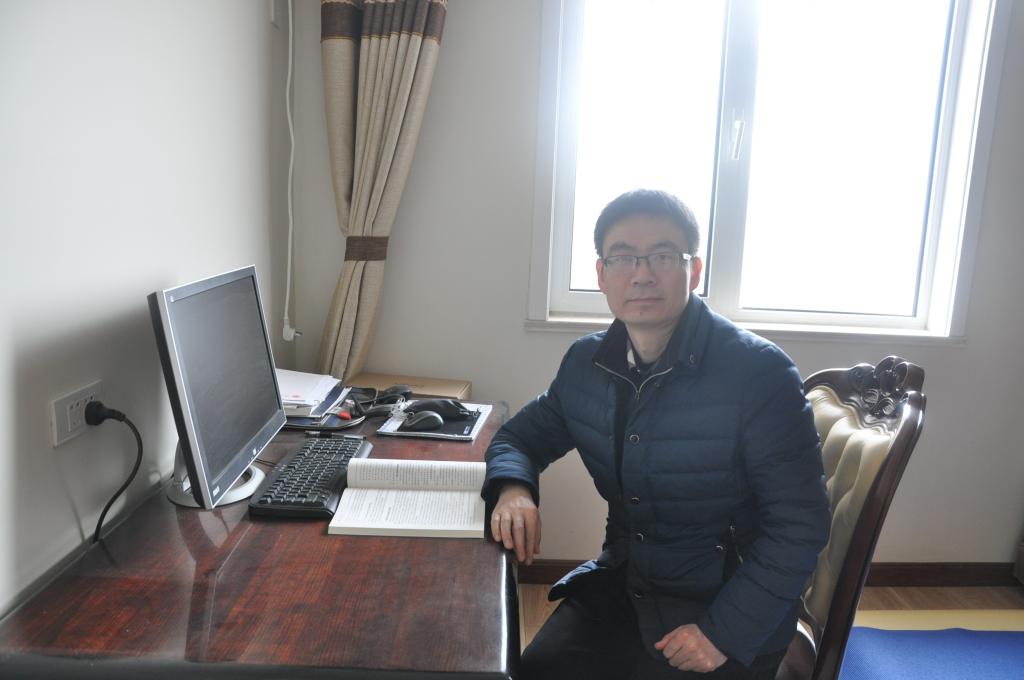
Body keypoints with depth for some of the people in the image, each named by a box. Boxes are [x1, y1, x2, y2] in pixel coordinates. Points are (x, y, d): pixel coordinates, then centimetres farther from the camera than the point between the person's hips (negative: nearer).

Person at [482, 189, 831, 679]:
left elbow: (799, 525, -16)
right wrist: (512, 487, -12)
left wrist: (724, 633, -19)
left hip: (729, 613, -3)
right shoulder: (585, 364, -2)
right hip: (620, 585, 4)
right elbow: (520, 436, 10)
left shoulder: (759, 372, -18)